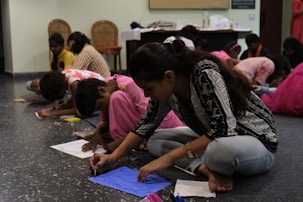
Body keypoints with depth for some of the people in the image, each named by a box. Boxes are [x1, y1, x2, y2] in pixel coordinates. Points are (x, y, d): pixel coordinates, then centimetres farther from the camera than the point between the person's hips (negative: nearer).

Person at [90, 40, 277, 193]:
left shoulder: (205, 73, -30)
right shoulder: (167, 86, -7)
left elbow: (223, 129, -33)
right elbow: (147, 124, 6)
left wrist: (170, 157, -29)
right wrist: (114, 155, -3)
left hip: (257, 142, -8)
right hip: (215, 139, 8)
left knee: (222, 149, -42)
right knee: (155, 141, -2)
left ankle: (211, 166, -10)